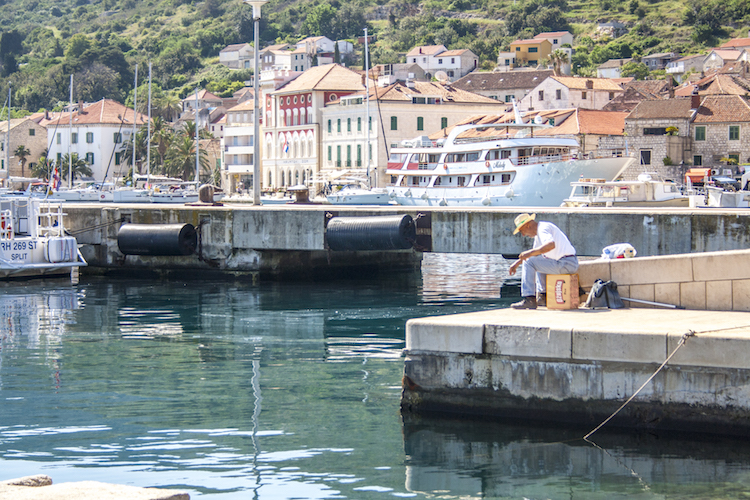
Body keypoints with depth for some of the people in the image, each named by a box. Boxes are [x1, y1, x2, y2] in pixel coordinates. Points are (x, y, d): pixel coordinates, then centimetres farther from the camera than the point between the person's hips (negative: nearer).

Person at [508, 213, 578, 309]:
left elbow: (551, 244, -33)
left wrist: (530, 253, -30)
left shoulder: (543, 228, -13)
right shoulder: (538, 232, 20)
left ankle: (529, 300, -13)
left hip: (565, 264, -11)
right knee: (538, 261, 33)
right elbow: (535, 252, 35)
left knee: (528, 262, -9)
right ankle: (543, 295, 28)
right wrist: (517, 263, 28)